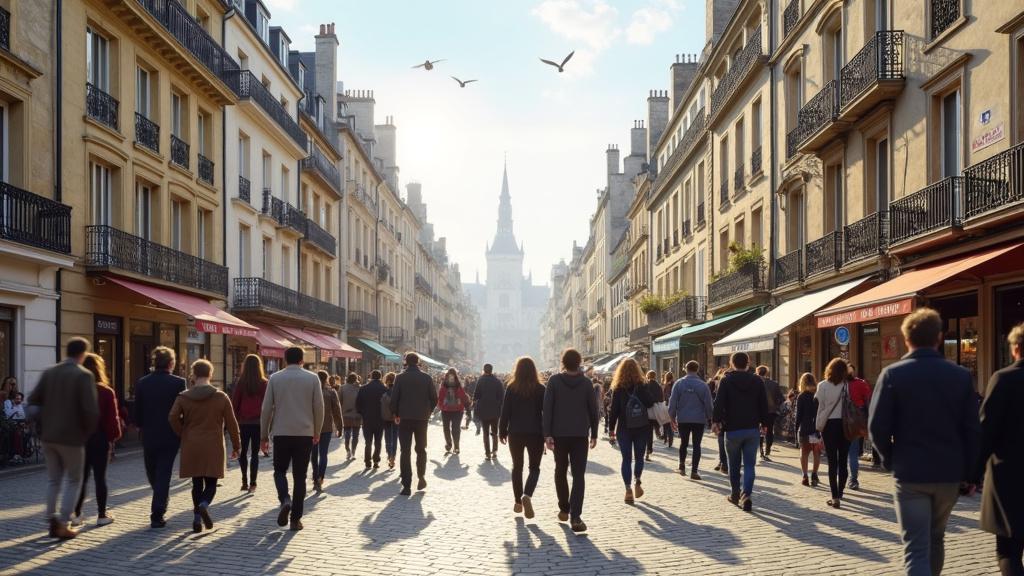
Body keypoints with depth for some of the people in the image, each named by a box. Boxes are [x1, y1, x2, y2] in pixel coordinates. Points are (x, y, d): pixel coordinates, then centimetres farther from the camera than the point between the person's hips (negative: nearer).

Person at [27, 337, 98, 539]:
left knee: (53, 480, 16)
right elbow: (91, 410, -19)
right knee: (73, 481, 7)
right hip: (71, 437, -5)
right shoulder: (83, 375, -13)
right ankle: (63, 525, 2)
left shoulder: (48, 373, 4)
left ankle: (52, 522, 16)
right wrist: (87, 431, -3)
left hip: (48, 435, 5)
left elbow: (33, 401, 7)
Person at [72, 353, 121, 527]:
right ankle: (101, 515, 8)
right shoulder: (106, 392, -8)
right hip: (99, 438, -2)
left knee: (81, 477, 10)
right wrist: (114, 435, 1)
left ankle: (77, 515, 8)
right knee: (100, 477, 5)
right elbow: (112, 418, -10)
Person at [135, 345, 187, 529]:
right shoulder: (178, 383, -11)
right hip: (170, 436, -3)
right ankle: (157, 515, -4)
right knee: (163, 474, 0)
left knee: (152, 473, 21)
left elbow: (137, 411, 2)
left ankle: (159, 504, 38)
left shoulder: (143, 383, -2)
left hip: (149, 436, 3)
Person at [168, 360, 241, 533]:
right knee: (211, 483, 8)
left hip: (191, 448, 1)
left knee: (197, 483, 11)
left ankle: (197, 518, 6)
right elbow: (231, 424, -2)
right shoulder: (221, 397, -4)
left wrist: (183, 434, 4)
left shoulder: (183, 397, -2)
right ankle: (204, 505, -20)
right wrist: (236, 446, 8)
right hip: (214, 448, -1)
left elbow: (172, 418, -11)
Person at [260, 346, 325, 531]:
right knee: (300, 477, 7)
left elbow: (266, 409, 1)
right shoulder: (312, 378, 0)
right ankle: (295, 519, 7)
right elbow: (318, 408, 0)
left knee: (280, 470, 17)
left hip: (281, 433, 0)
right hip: (304, 434, 0)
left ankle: (285, 500, -10)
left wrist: (264, 435, 9)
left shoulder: (275, 378, 1)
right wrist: (317, 432, 13)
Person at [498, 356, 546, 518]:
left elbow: (505, 412, -2)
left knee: (517, 466, 15)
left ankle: (518, 502, 16)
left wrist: (502, 432, 7)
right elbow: (546, 412, -3)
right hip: (535, 433, -1)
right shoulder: (540, 389, -3)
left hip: (515, 433, 1)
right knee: (534, 467, 6)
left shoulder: (511, 388, -2)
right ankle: (527, 495, -19)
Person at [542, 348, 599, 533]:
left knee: (560, 471, 18)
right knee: (579, 475, -3)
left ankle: (564, 509, 25)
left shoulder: (554, 380, -3)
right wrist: (594, 434, 11)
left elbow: (547, 408, -9)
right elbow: (593, 409, 3)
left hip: (559, 433, 0)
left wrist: (547, 434, -8)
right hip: (580, 434, 0)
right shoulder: (586, 382, 1)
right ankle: (575, 517, -15)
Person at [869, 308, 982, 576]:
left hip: (909, 473, -3)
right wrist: (969, 475, 8)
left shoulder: (893, 374, -8)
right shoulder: (961, 375, -1)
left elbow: (878, 426, -11)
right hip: (949, 473, 3)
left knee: (916, 548, -3)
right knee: (935, 539, 23)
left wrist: (889, 459, 7)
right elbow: (973, 431, -1)